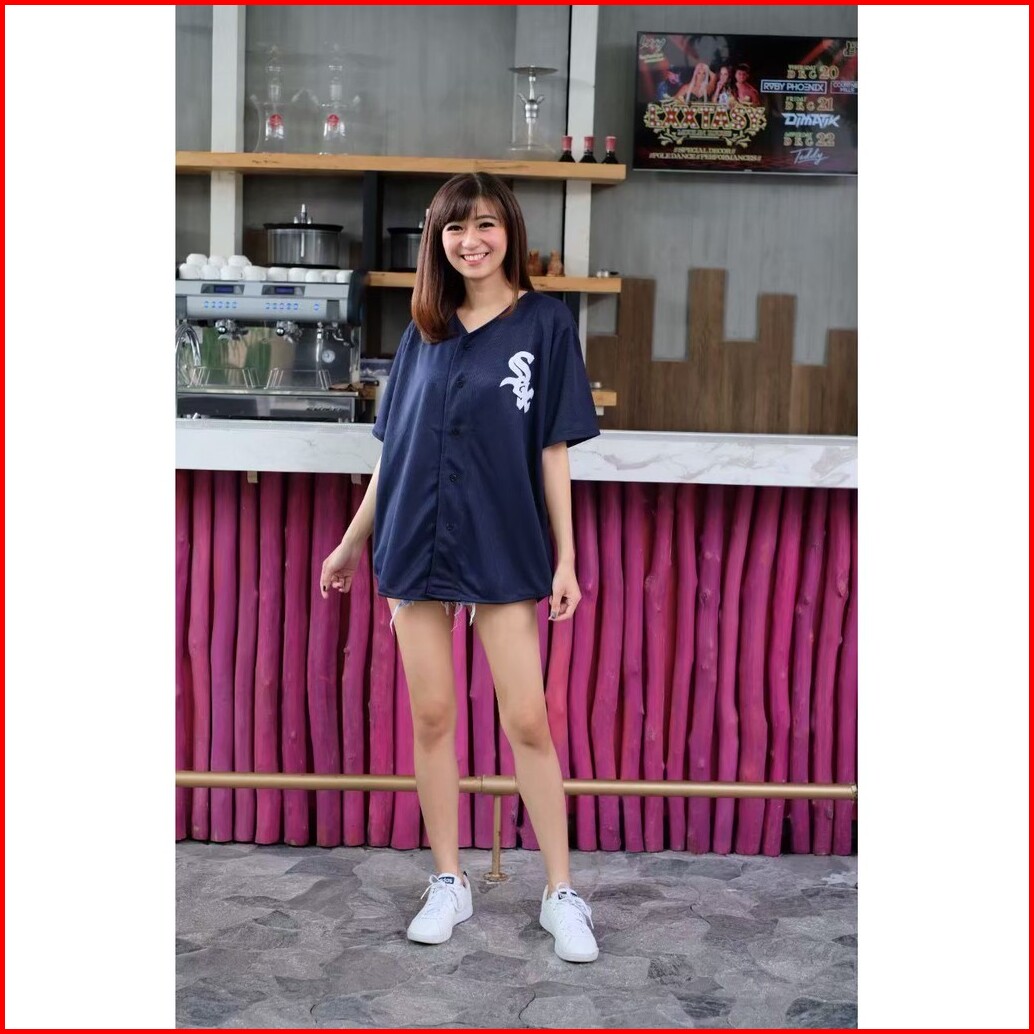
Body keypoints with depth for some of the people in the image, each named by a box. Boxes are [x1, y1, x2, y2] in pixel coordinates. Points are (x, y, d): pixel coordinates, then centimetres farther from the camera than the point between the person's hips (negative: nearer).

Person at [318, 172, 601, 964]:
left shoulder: (545, 322, -1)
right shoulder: (424, 332, 8)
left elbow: (554, 447, -3)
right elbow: (394, 449, 12)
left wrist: (566, 557, -6)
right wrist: (352, 542, 14)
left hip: (504, 549, -3)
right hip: (417, 544, 4)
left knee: (527, 721, -2)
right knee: (432, 718, 7)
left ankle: (562, 893, 11)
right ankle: (449, 883, 21)